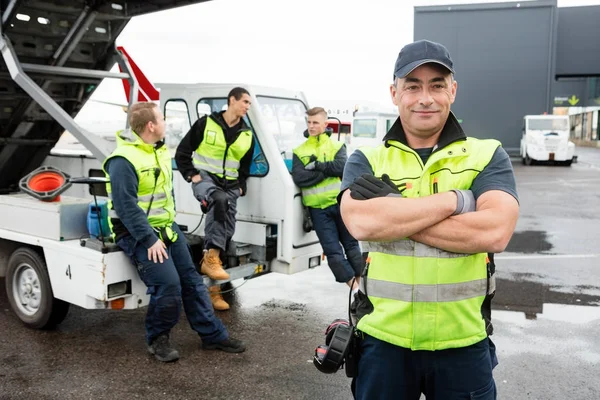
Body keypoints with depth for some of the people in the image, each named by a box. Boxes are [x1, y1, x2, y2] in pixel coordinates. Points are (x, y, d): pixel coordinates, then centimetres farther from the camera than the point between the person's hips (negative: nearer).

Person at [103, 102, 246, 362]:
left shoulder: (161, 151, 11)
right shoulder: (123, 160, -18)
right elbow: (126, 206, -23)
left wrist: (170, 221, 12)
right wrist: (150, 239, -25)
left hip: (167, 227, 9)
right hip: (137, 233, -8)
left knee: (191, 279, 6)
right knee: (168, 285, -20)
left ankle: (213, 335, 16)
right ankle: (157, 339, 4)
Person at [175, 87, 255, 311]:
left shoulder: (247, 135, 12)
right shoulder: (206, 124, -2)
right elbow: (182, 153, 1)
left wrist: (240, 187, 10)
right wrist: (191, 175, -9)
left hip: (230, 185, 5)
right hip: (205, 179, -5)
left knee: (227, 232, -1)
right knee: (219, 200, -39)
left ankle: (213, 288, 9)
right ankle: (211, 257, -36)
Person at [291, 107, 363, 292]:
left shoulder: (336, 146, 8)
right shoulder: (299, 152, 10)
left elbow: (343, 166, -13)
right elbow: (298, 178, -7)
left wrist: (318, 165, -13)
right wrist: (328, 170, -10)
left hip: (340, 203, -1)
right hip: (317, 209, 1)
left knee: (351, 245, 8)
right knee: (332, 250, 0)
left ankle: (360, 283, 23)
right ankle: (354, 287, 8)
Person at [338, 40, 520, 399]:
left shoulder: (488, 156, -1)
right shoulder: (366, 160, 0)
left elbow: (495, 232, -17)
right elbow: (361, 223, -19)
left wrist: (393, 211, -17)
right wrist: (456, 200, -17)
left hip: (464, 344, 0)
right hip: (384, 341, 1)